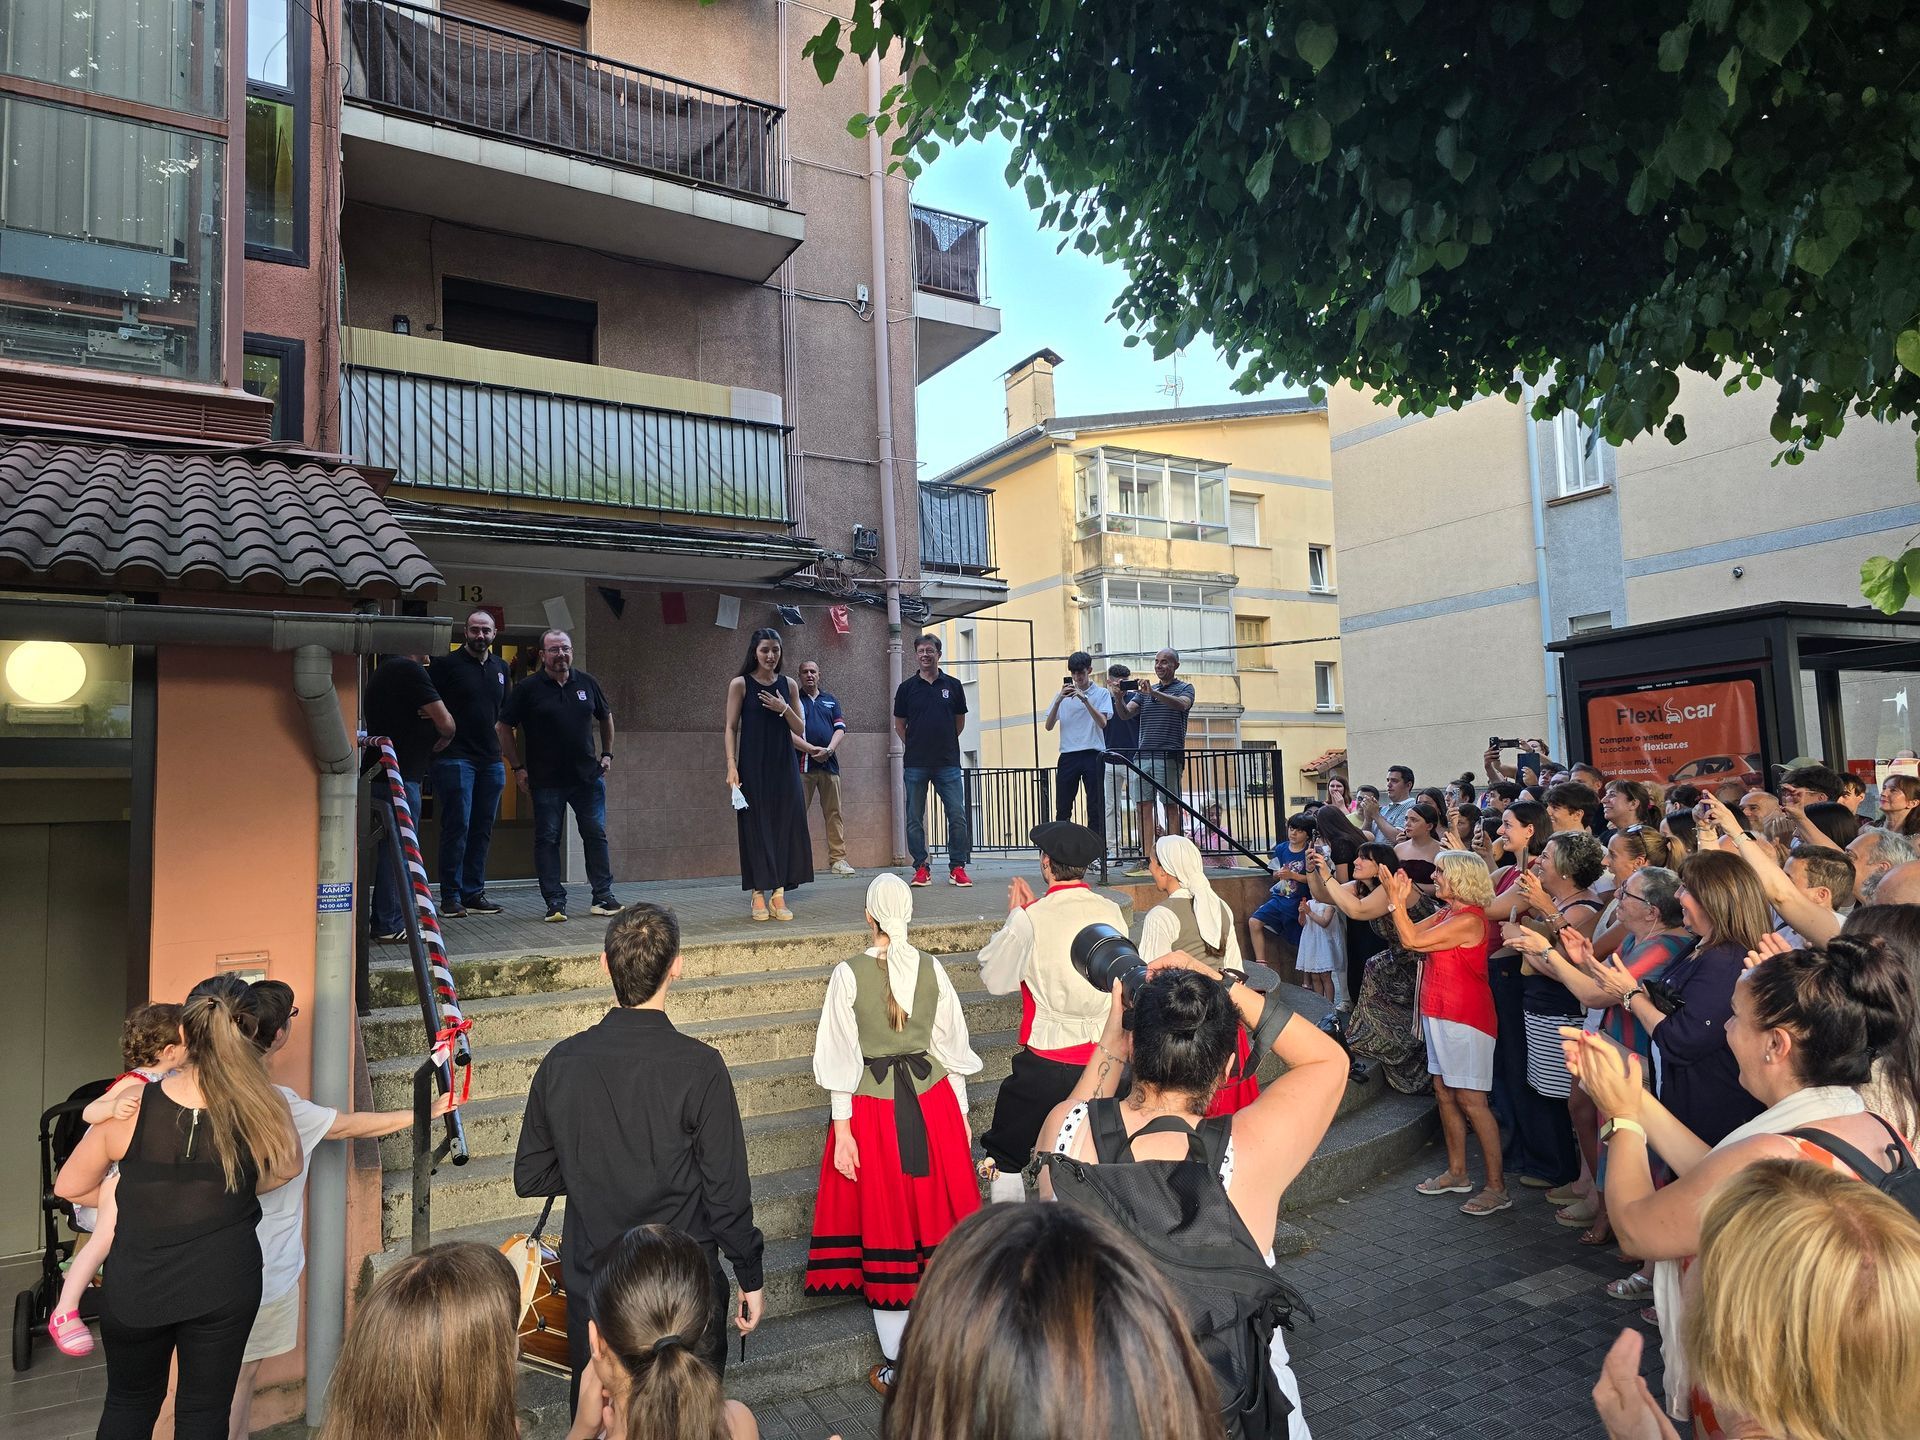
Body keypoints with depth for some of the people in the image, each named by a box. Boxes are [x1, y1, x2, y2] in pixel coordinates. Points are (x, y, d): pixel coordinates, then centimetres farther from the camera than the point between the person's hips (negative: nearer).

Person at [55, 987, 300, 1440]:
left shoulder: (130, 1105, -12)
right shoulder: (256, 1109, -13)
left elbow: (69, 1186, 1)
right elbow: (287, 1166, 5)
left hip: (135, 1284, 1)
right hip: (223, 1284, -1)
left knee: (129, 1402, 26)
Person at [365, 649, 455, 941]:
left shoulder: (384, 669, 17)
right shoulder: (409, 669, -13)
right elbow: (445, 722, -18)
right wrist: (445, 737, 5)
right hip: (401, 774, -10)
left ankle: (384, 921, 21)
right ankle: (391, 925, -2)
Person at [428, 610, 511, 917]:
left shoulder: (500, 668, 16)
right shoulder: (446, 664, -3)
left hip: (491, 760, 6)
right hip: (456, 758, -6)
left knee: (482, 829, 9)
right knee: (457, 827, -6)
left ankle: (474, 893, 17)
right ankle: (451, 897, 2)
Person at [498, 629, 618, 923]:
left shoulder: (587, 683, 6)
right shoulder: (528, 688, -4)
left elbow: (605, 717, 21)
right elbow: (503, 728, 1)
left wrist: (607, 753, 13)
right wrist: (518, 768, -2)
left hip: (588, 777, 3)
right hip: (546, 780, -2)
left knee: (596, 835, 5)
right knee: (547, 839, 1)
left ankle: (603, 896, 15)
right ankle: (555, 902, 9)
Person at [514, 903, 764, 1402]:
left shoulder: (562, 1062, -10)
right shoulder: (698, 1066, -20)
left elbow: (528, 1178, 1)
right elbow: (727, 1193, -15)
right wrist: (751, 1277, -2)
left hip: (590, 1289, 3)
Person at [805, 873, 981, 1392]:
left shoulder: (848, 974, -12)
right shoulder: (931, 968, -3)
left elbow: (842, 1057, -10)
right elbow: (953, 1044, 3)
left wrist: (842, 1129, -4)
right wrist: (960, 1113, 13)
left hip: (873, 1105, -3)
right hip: (933, 1098, 3)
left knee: (884, 1219, 8)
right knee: (937, 1211, 15)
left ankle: (897, 1365, 18)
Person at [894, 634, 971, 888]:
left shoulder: (953, 685, 6)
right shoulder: (907, 687, 5)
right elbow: (899, 724, 12)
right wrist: (915, 746, 10)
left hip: (948, 762, 0)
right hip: (915, 765, 0)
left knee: (957, 816, -4)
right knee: (914, 818, 3)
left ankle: (957, 867, 4)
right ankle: (921, 868, 12)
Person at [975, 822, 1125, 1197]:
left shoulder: (1030, 919, -15)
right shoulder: (1111, 912, -2)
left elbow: (993, 979, -2)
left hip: (1047, 1059, -5)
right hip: (1107, 1054, 5)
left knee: (1004, 1160, 10)